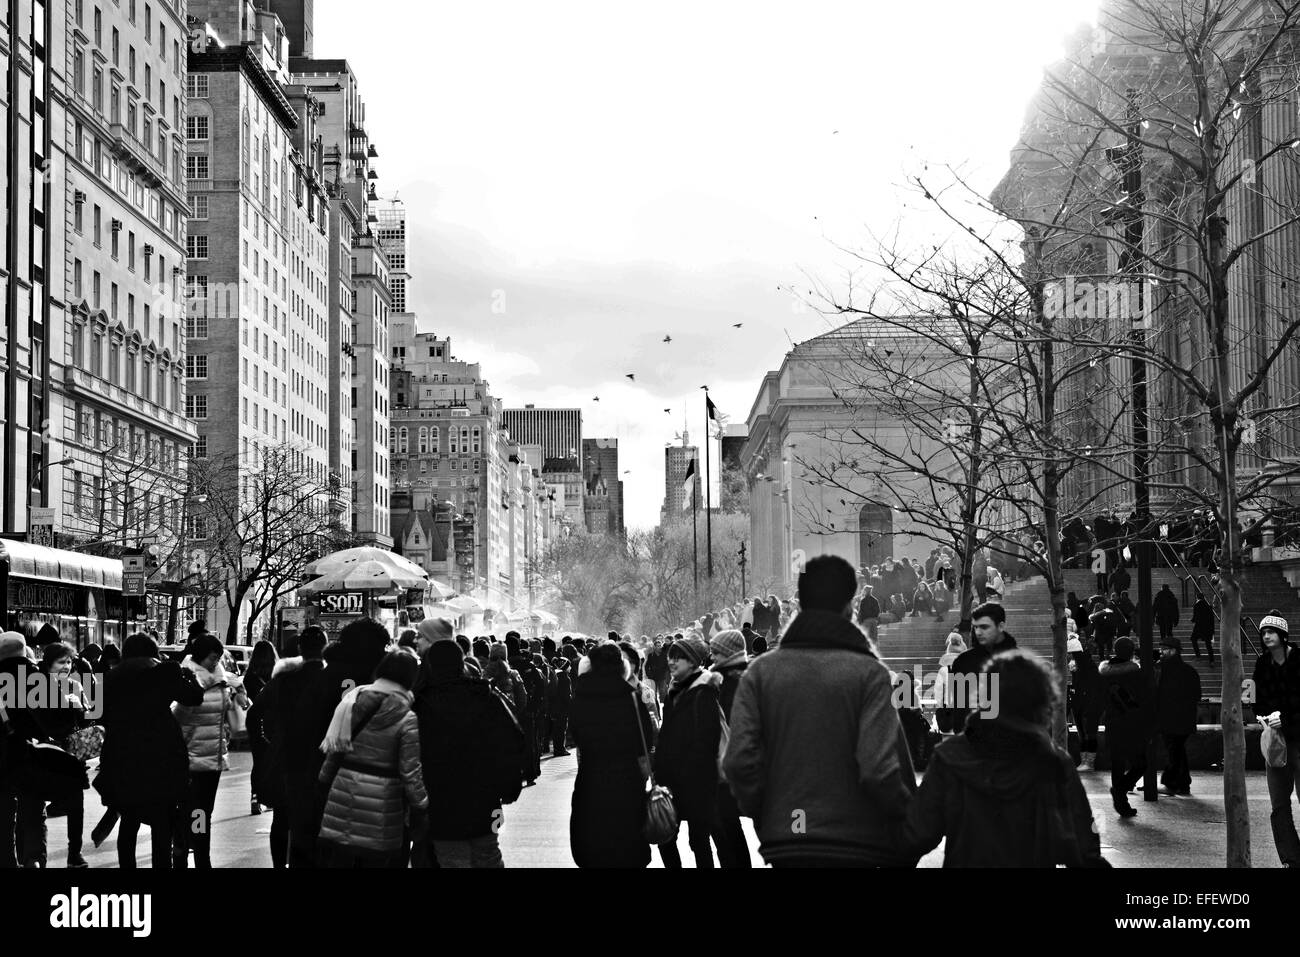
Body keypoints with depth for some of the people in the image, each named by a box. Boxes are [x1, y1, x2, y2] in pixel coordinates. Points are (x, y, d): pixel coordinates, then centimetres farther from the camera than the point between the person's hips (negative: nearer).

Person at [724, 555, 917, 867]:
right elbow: (879, 768, -15)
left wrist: (762, 817, 9)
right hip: (859, 844, -3)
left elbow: (739, 761, -6)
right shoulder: (868, 672, -7)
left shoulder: (760, 672, 2)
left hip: (783, 844, 3)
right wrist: (909, 818, 1)